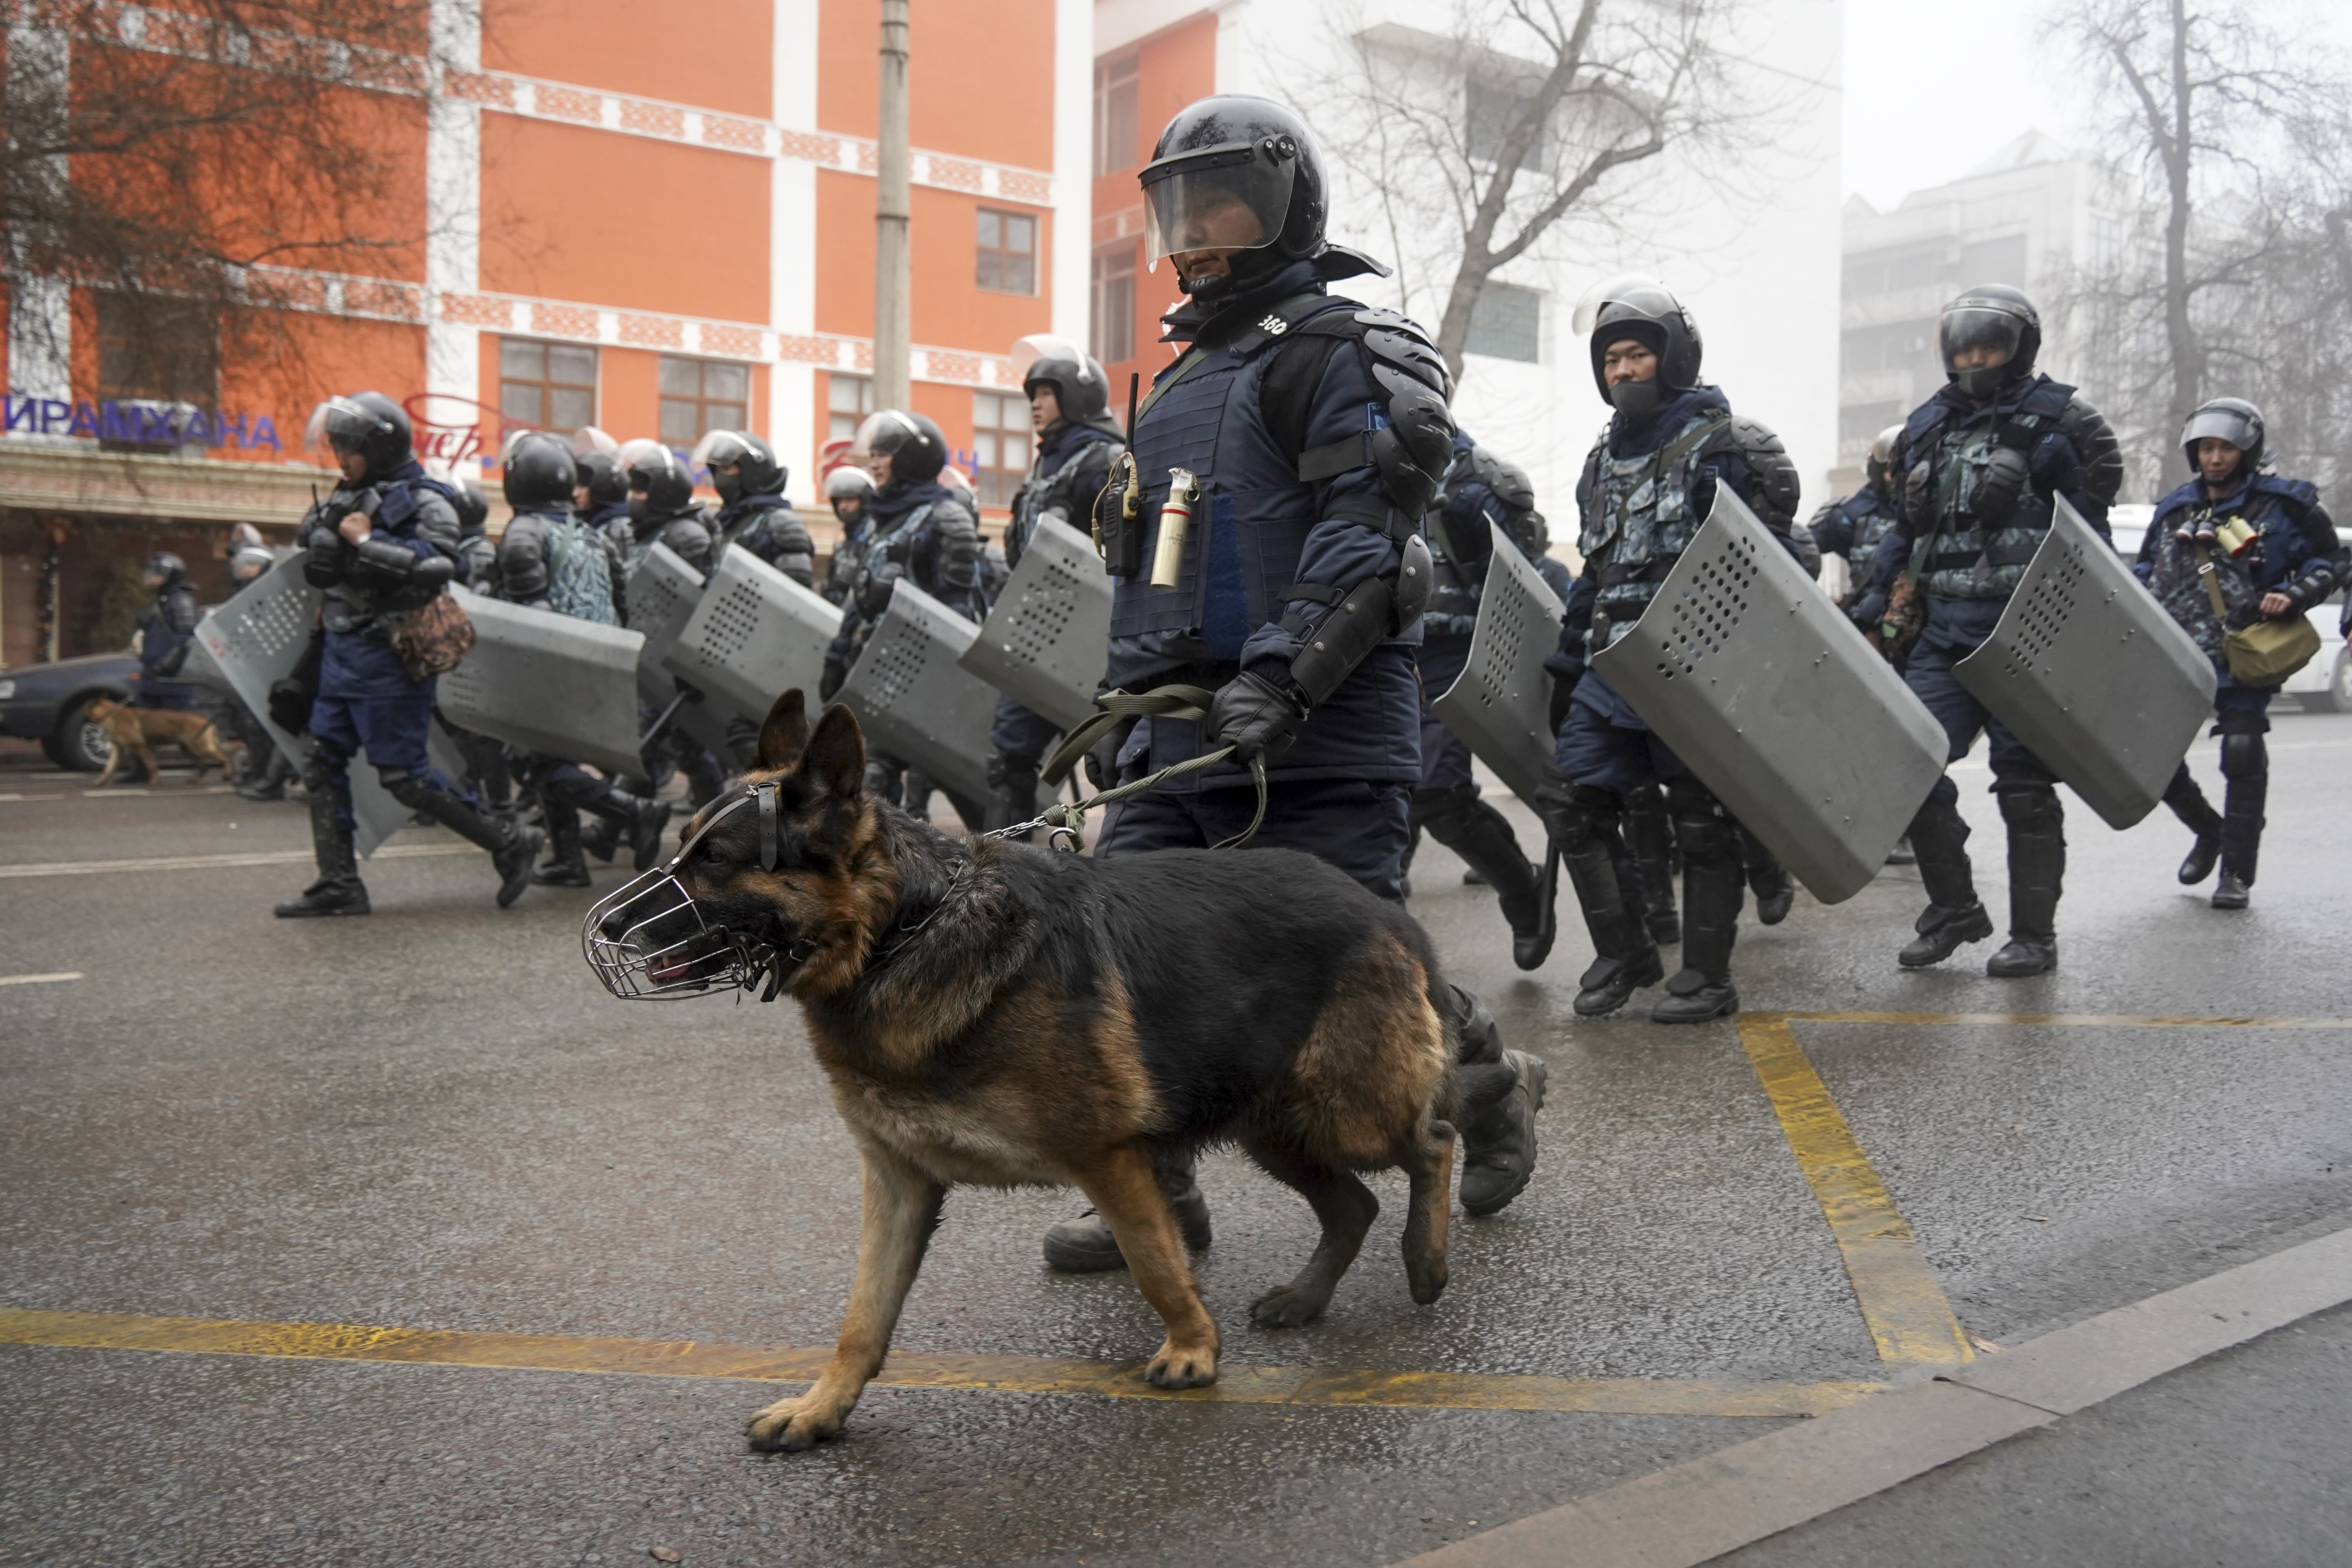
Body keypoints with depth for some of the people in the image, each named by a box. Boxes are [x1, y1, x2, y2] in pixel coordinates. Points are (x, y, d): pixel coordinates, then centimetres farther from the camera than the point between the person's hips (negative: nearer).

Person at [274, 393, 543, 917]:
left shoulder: (424, 504, -11)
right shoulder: (348, 498, 13)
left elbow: (436, 568, -27)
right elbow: (320, 565, 27)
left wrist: (365, 542, -19)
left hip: (389, 658, -9)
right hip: (341, 651, 9)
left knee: (404, 777, -7)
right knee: (324, 765, 7)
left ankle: (510, 844, 4)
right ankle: (339, 884, 13)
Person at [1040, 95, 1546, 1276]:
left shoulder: (1337, 351, -5)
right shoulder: (1187, 374, 24)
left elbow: (1363, 543, -18)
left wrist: (1282, 673, -27)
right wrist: (1139, 693, 23)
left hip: (1318, 744, -8)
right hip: (1180, 734, 8)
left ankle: (1490, 1086, 27)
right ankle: (1154, 1198, 15)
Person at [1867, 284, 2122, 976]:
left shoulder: (2058, 420, 0)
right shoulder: (1927, 427, 15)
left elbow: (2088, 535, -3)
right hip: (1946, 629, 5)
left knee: (2025, 781, 0)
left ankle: (2034, 935, 13)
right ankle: (1954, 909, 14)